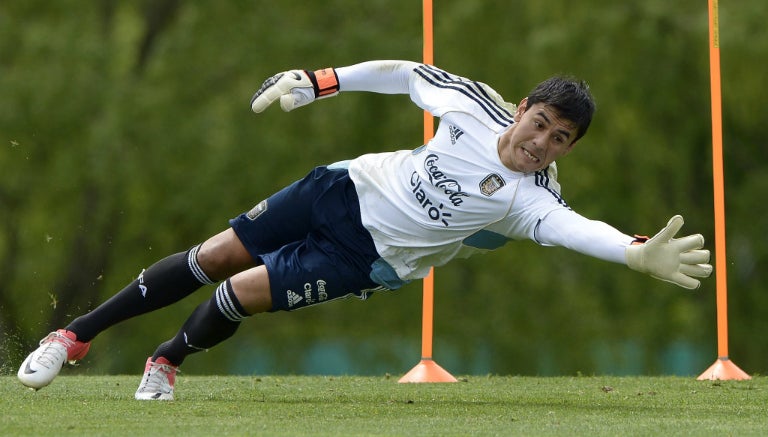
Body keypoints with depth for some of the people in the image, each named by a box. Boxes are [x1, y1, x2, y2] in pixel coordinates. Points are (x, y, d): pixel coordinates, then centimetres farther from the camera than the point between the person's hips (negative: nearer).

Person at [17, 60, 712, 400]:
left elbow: (576, 230, -41)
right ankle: (77, 336, 17)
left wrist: (640, 253, -61)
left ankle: (167, 361, 21)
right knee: (213, 257, 2)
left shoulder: (532, 200, -23)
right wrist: (317, 82, 1)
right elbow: (406, 74, 1)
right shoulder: (474, 104, -13)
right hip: (351, 190, 3)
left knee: (243, 293, -12)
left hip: (369, 258, -3)